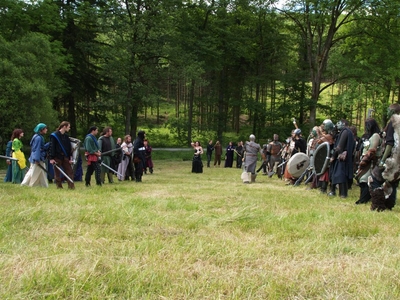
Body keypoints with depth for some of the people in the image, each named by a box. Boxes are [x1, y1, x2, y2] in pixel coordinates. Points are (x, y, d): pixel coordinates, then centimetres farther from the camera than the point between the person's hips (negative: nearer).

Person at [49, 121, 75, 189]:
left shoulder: (66, 136, 13)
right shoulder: (54, 135, -7)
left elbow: (69, 147, 16)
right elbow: (52, 147, -10)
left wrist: (70, 157, 9)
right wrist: (51, 158, -14)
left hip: (65, 157, 6)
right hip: (57, 157, -6)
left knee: (70, 172, 0)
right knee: (57, 173, 2)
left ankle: (71, 186, 1)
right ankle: (59, 187, 8)